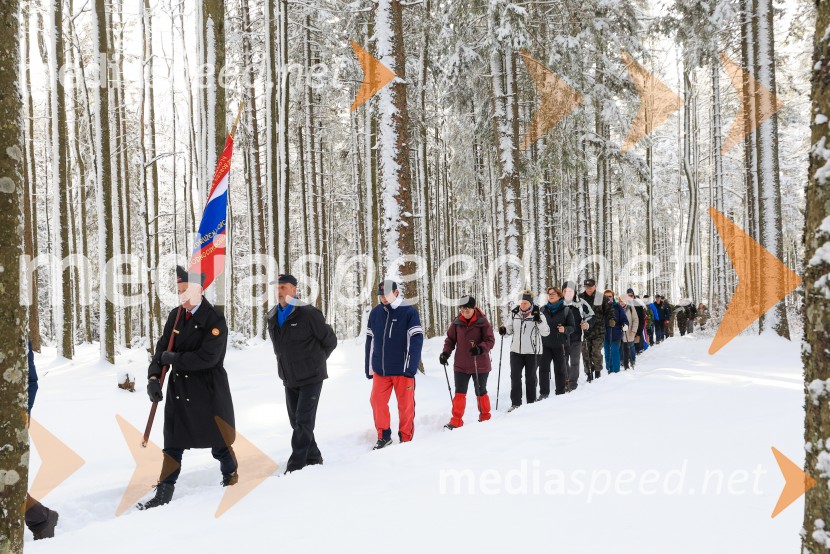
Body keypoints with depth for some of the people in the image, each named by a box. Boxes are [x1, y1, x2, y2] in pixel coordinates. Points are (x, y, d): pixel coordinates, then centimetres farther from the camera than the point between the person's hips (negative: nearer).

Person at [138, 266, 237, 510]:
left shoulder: (215, 320, -15)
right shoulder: (175, 316, 4)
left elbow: (208, 357, -23)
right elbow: (162, 348, 2)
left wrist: (174, 359, -17)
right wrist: (154, 377, -12)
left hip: (208, 391, -5)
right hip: (178, 389, 5)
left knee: (219, 441, 11)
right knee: (173, 444, 7)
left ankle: (231, 478, 35)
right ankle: (164, 494, 12)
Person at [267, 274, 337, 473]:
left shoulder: (308, 314, -16)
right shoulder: (273, 318, 4)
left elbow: (330, 341, -7)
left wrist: (316, 360, 5)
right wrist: (290, 362, 13)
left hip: (311, 377, -7)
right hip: (289, 379, 7)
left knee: (303, 421, -8)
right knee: (296, 421, 12)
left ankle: (296, 464, -5)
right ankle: (313, 458, 25)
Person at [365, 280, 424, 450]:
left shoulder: (409, 311, -7)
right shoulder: (375, 312, 5)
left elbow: (416, 340, -10)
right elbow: (370, 341, 11)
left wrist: (410, 369, -16)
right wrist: (369, 368, 10)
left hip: (402, 370, -4)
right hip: (380, 370, 4)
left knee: (405, 405, 3)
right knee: (377, 401, 4)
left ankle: (406, 439, 18)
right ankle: (383, 436, 20)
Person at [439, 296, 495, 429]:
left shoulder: (482, 322, -10)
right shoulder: (457, 322, 0)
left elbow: (490, 340, -11)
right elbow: (450, 339, 9)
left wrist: (480, 348, -28)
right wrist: (445, 353, -4)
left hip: (480, 365, -2)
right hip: (461, 365, 2)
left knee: (480, 392, 12)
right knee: (459, 393, -1)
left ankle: (485, 417, 30)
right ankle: (456, 421, 4)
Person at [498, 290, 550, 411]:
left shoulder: (537, 314, -8)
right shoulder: (514, 313, 2)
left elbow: (545, 332, -12)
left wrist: (538, 320, -26)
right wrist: (505, 330, -5)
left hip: (532, 352, -3)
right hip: (516, 351, 3)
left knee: (531, 377, 7)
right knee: (515, 376, 1)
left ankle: (531, 402, 19)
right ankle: (515, 403, 7)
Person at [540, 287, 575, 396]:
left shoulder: (566, 310, 1)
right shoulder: (543, 309, 9)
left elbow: (572, 326, 1)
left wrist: (565, 329, -19)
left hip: (559, 344, -2)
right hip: (545, 344, 2)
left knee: (560, 369, 6)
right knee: (543, 368, -4)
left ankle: (561, 392, 16)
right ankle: (544, 393, 2)